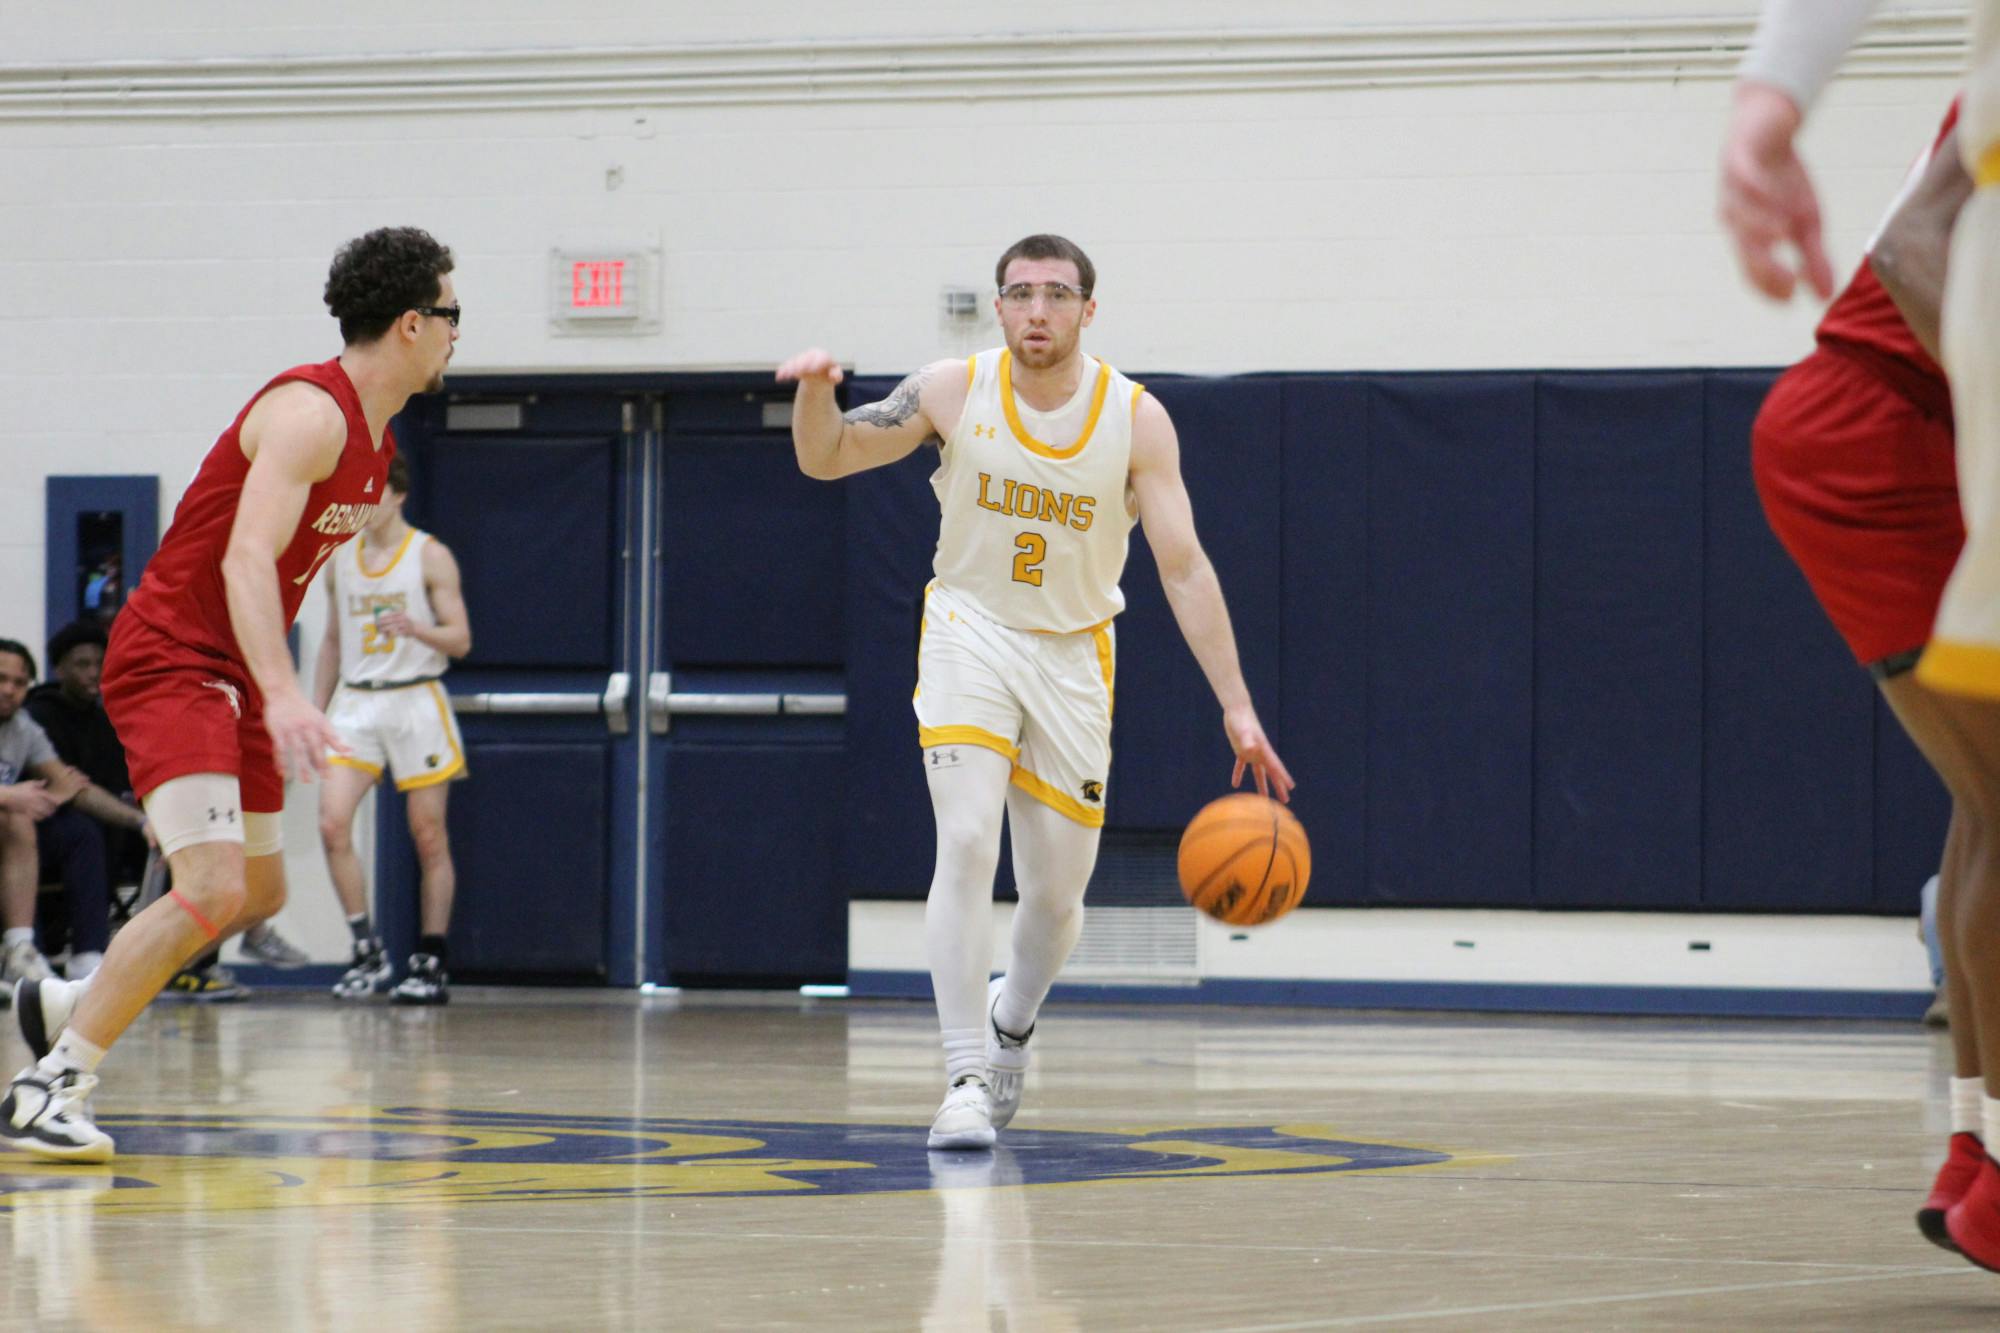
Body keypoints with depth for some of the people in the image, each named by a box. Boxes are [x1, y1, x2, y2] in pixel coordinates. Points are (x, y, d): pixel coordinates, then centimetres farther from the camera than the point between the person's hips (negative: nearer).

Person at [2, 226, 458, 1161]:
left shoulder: (373, 434, 11)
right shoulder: (310, 413, -20)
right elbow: (244, 560, -32)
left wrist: (277, 697, 24)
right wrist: (282, 694, -44)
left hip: (234, 675, 10)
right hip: (170, 661, -10)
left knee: (258, 894, 17)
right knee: (210, 890, -22)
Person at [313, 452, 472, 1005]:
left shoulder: (431, 557, -2)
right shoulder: (341, 561, 11)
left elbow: (460, 640, -5)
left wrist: (413, 628, -24)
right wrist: (313, 711, 14)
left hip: (415, 701, -4)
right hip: (355, 703, 4)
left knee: (429, 839, 0)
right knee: (332, 823, -14)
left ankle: (430, 966, 7)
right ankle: (368, 952, -7)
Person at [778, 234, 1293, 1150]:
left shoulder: (1135, 419, -12)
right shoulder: (953, 392, -11)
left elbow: (1184, 568, -12)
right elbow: (824, 459, -5)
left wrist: (1237, 707, -17)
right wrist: (816, 390, -29)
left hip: (1072, 654, 1)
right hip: (970, 634, -1)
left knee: (1056, 893, 7)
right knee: (967, 844, -21)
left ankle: (1011, 1020, 40)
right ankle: (966, 1077, -18)